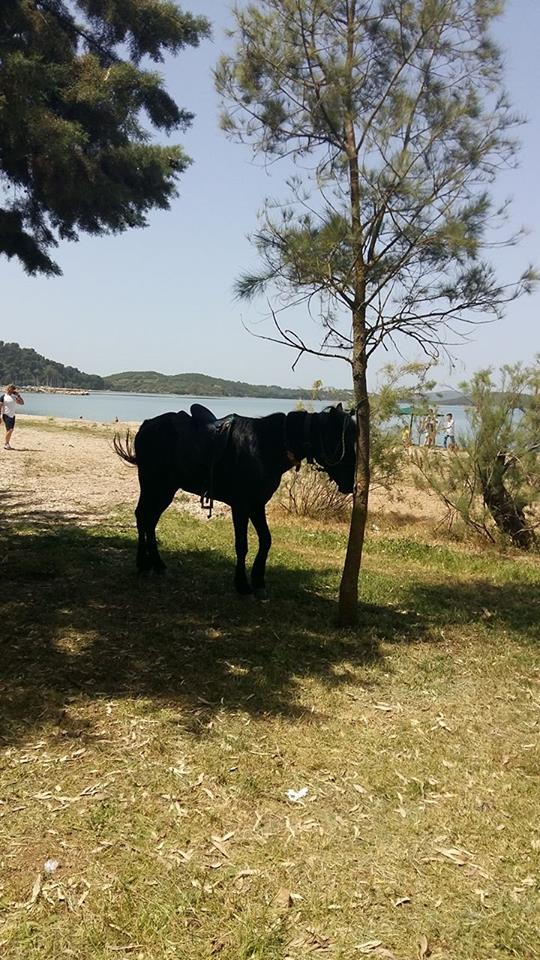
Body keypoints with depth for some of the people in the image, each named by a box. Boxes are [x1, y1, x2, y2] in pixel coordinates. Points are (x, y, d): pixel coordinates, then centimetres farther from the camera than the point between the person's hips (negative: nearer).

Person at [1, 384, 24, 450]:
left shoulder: (14, 396, 10)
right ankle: (6, 444, -3)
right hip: (6, 415, -5)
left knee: (10, 430, 7)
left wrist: (18, 395, -2)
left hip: (12, 416, 6)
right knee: (9, 430, -13)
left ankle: (7, 444, 16)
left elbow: (22, 402, 8)